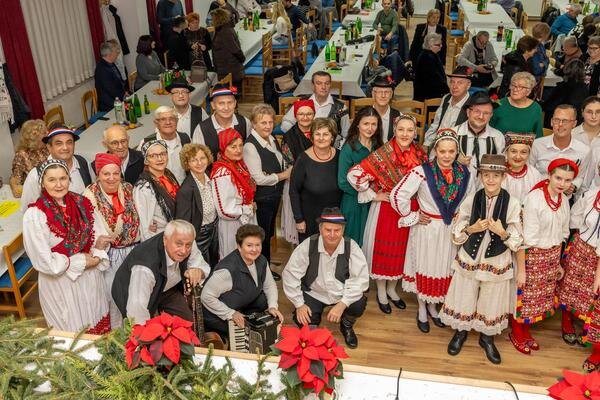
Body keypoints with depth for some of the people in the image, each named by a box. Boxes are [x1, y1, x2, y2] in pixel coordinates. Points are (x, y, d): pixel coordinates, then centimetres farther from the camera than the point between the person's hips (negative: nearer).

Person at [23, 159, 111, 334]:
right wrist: (82, 261, -15)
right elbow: (44, 261, -18)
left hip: (91, 276, 4)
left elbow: (99, 234, 4)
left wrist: (97, 256, -15)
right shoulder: (34, 215, -18)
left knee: (99, 326, 20)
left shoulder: (81, 203, -4)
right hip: (60, 283, -4)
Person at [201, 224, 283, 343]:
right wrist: (230, 314, -26)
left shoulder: (261, 261, -7)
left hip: (243, 307, 8)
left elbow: (269, 285, 8)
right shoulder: (228, 269, -32)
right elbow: (206, 296, -28)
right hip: (218, 316, -7)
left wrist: (272, 307, -8)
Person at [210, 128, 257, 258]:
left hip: (246, 222, 8)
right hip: (232, 227, -8)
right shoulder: (222, 173, -24)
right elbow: (225, 210, -25)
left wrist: (251, 206, 1)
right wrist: (249, 209, -11)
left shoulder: (239, 165, 3)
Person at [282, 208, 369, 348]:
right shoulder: (307, 246, -18)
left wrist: (342, 305, -28)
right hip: (314, 293, 0)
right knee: (302, 320, -22)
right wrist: (299, 304, -15)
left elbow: (361, 279, -19)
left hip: (343, 294, 1)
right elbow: (290, 274, -12)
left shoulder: (352, 247, -18)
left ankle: (346, 326, 11)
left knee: (358, 305, -26)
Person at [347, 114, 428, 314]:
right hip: (386, 209, -4)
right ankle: (381, 293, 29)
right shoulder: (383, 153, -19)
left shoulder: (420, 154, -4)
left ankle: (392, 289, 37)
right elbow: (354, 174, -22)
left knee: (401, 250, 16)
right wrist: (374, 195, -15)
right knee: (383, 250, 9)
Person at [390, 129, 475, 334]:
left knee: (445, 268, 15)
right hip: (427, 229, -4)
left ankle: (432, 306, 38)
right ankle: (422, 310, 31)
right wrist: (412, 217, -11)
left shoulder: (465, 173, -4)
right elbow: (397, 195, -18)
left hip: (452, 230, 4)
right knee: (425, 268, 10)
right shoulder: (422, 171, -19)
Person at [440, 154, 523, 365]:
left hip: (497, 262, 0)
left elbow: (517, 241, -7)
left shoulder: (512, 203, -12)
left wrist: (503, 232, -25)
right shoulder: (471, 199, -8)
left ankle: (487, 338, 40)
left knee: (491, 301, 16)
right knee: (465, 298, 15)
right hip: (469, 259, 1)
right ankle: (461, 332, 40)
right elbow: (455, 233, -3)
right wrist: (471, 229, -20)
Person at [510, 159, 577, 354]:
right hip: (532, 255, -6)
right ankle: (516, 333, 30)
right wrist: (521, 269, -17)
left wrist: (558, 263, 17)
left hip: (552, 256, 7)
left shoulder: (564, 200, 0)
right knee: (524, 294, 8)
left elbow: (561, 234, 11)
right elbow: (525, 237, -20)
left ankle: (525, 331, 37)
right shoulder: (534, 198, -21)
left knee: (542, 295, 17)